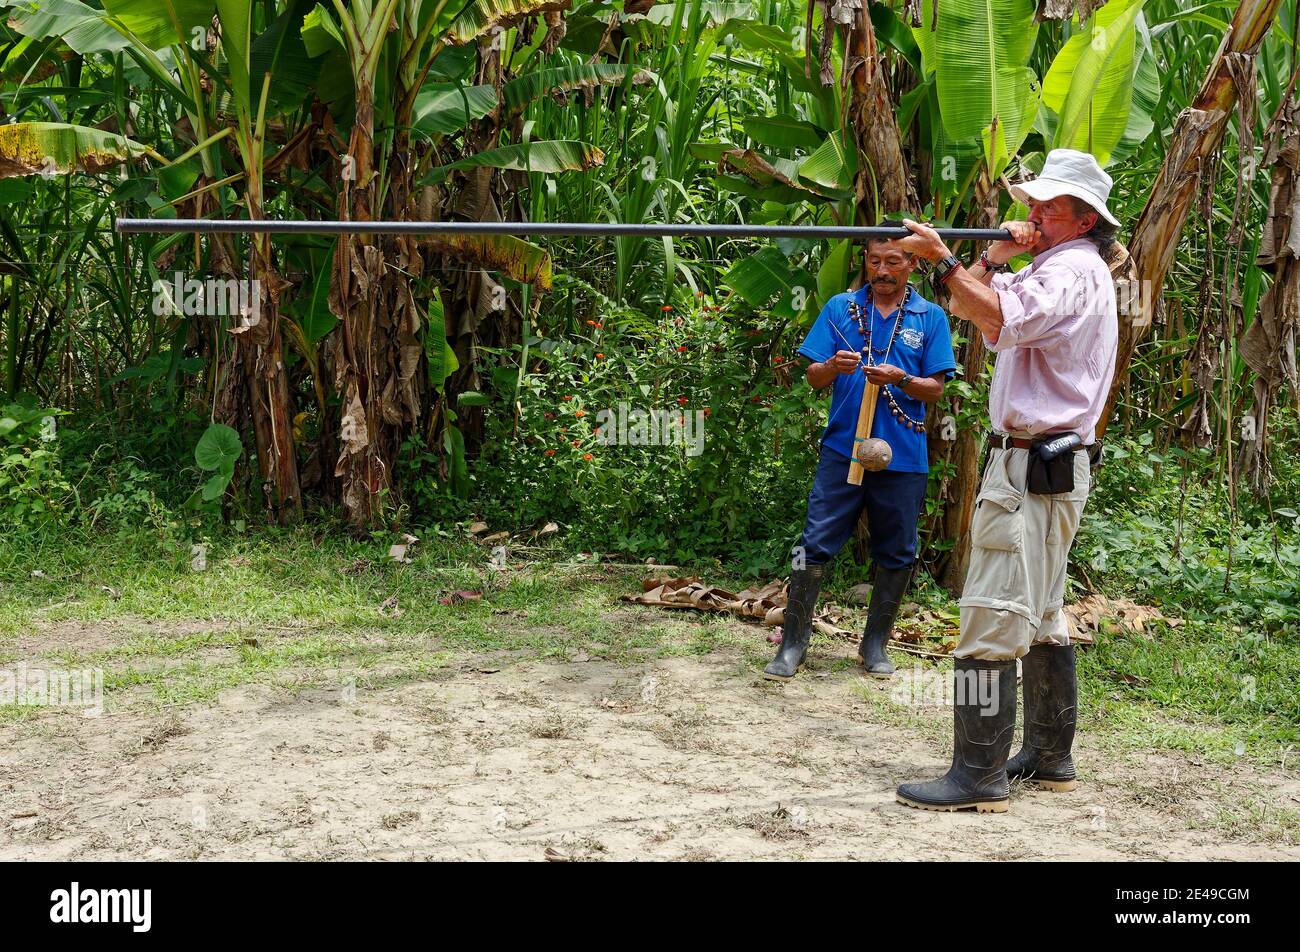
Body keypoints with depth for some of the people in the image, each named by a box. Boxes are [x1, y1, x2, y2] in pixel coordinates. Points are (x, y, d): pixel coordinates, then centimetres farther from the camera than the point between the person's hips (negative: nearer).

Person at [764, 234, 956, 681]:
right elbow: (813, 377, 6)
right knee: (815, 545, -5)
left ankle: (875, 643, 21)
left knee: (896, 555, 8)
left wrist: (900, 379, -18)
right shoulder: (840, 308, 8)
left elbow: (935, 389, 2)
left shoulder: (930, 317, 6)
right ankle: (793, 642, 1)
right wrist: (833, 367, -17)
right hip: (842, 448, 0)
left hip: (902, 456, 1)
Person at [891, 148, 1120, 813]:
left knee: (990, 620, -13)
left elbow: (1003, 320, -28)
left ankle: (978, 777, -13)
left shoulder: (1076, 268, -11)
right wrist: (996, 256, 1)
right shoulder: (1048, 268, 21)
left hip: (1032, 470, -11)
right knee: (1041, 617, 16)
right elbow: (969, 307, 16)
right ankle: (1049, 757, 25)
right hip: (1052, 470, 11)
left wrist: (940, 257, -24)